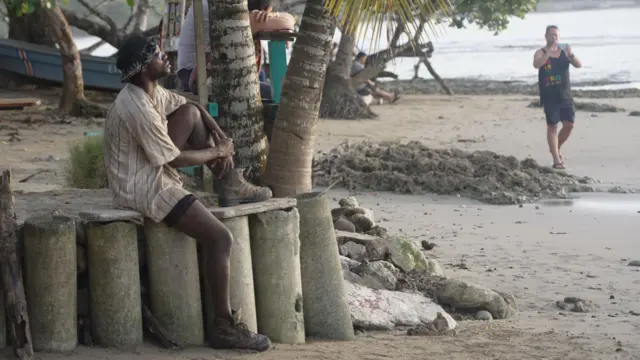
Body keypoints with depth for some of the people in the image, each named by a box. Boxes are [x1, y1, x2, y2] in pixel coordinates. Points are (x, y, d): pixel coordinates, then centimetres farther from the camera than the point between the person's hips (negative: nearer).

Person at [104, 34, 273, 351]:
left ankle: (229, 184, 16)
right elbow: (176, 159, -20)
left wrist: (221, 139, 1)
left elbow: (193, 108, 17)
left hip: (153, 171, 10)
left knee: (192, 113, 9)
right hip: (144, 191, -10)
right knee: (220, 238, -16)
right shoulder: (139, 110, -27)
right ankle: (224, 326, -11)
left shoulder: (149, 91, 3)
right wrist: (218, 151, -4)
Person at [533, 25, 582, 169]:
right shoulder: (541, 53, -1)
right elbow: (536, 65, -23)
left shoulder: (564, 51, 9)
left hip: (565, 95, 4)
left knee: (569, 124, 1)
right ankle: (556, 159, -2)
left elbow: (579, 65, -3)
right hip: (549, 97, -4)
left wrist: (571, 54, -22)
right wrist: (548, 51, -32)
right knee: (552, 126, -4)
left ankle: (556, 149, 25)